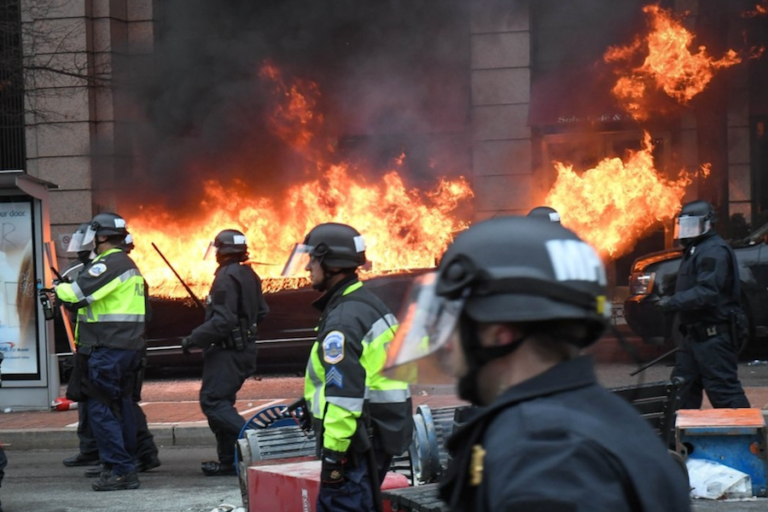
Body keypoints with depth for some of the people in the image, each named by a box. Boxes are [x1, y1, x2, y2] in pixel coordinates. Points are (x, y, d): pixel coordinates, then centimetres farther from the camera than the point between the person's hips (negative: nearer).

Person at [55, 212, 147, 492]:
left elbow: (77, 294, -20)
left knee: (100, 408, -9)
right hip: (130, 346, 10)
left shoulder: (109, 264, -15)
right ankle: (126, 465, 21)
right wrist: (65, 292, 15)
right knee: (121, 405, 16)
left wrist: (60, 288, 1)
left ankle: (120, 470, -13)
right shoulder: (129, 265, 19)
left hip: (109, 349, -10)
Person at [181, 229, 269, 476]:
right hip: (245, 348, 10)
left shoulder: (226, 277, -17)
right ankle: (228, 460, 13)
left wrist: (194, 339, -18)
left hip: (227, 350, -10)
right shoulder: (249, 275, 11)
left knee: (213, 402, -10)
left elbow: (222, 321, -24)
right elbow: (262, 312, 18)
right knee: (221, 401, 14)